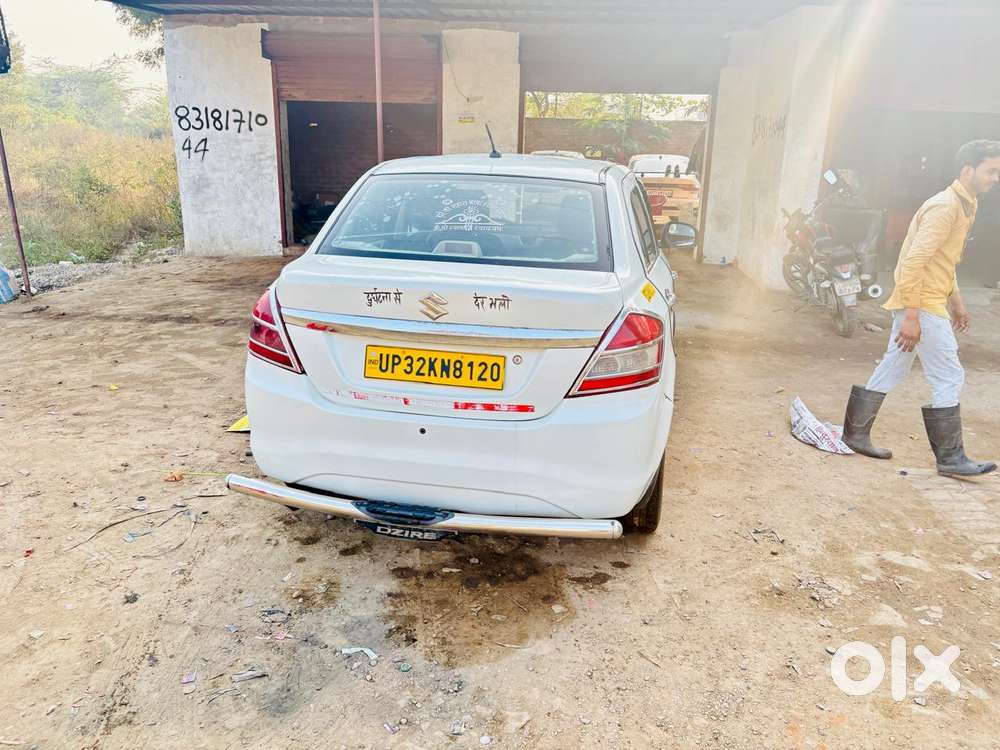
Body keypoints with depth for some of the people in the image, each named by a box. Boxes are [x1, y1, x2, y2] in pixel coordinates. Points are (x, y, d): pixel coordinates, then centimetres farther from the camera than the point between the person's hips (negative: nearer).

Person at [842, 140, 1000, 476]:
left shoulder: (963, 206, 17)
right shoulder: (945, 206, -16)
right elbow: (914, 262, -24)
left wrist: (956, 302, 28)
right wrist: (911, 317, -27)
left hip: (915, 305, 10)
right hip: (922, 306, -10)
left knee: (890, 372, 14)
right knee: (949, 380, -3)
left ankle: (855, 435, 22)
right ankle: (951, 458, 6)